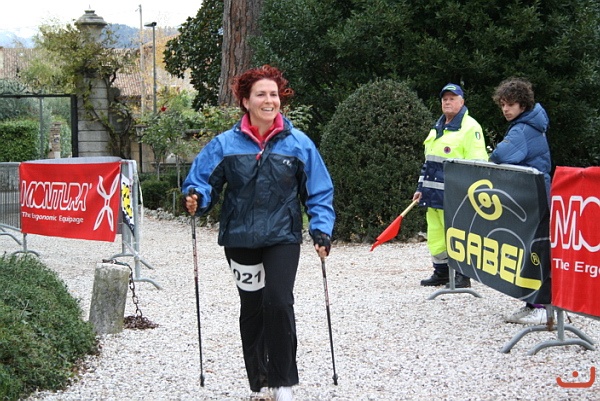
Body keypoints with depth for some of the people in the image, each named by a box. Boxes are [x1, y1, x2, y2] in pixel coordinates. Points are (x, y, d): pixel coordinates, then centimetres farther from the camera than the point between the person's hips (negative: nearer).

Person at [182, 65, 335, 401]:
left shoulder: (299, 143, -2)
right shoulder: (226, 144, -2)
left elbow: (319, 193, 3)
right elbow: (203, 181, 0)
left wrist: (322, 229, -9)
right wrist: (196, 198, -23)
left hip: (283, 238, -1)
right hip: (240, 238, 2)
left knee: (278, 302, -16)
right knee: (252, 308, 10)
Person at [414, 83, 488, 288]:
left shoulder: (470, 127, -8)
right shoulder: (437, 127, 19)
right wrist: (421, 188, 20)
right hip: (433, 194, 8)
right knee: (435, 235, 11)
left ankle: (462, 275, 2)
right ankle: (441, 273, 20)